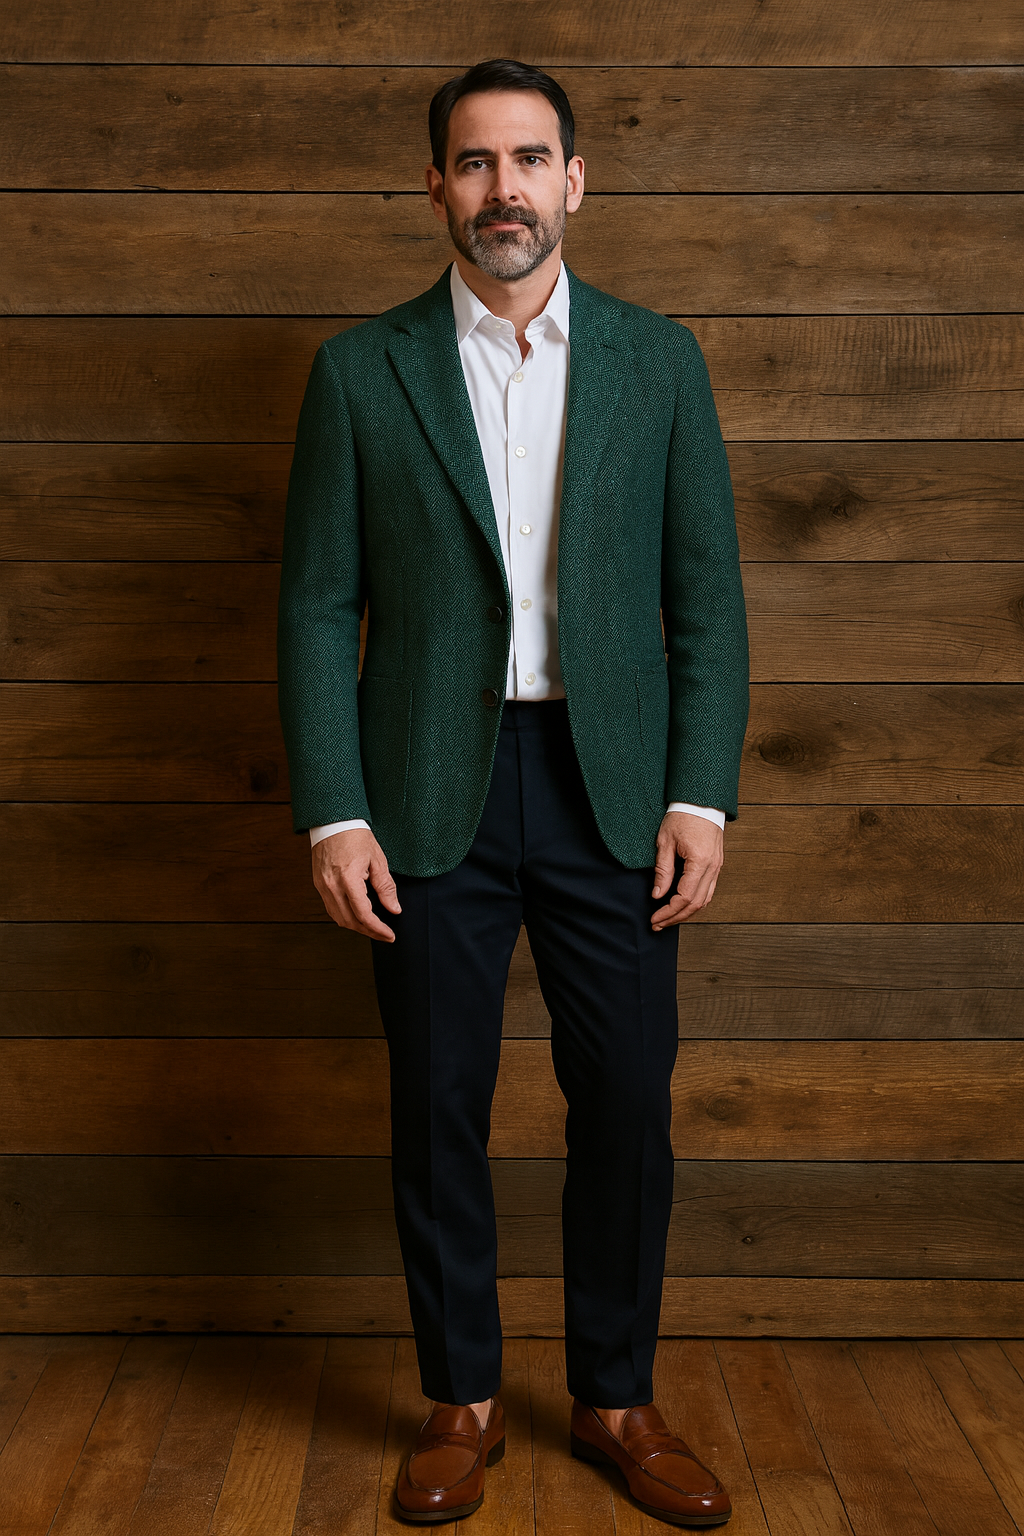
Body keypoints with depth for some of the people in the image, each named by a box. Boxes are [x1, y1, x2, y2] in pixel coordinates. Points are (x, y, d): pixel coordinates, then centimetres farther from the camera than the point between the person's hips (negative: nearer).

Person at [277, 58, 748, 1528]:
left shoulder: (658, 358, 6)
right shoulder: (362, 369, 3)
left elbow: (707, 593, 4)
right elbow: (318, 605, 1)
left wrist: (701, 798, -4)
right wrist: (332, 815, -7)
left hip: (610, 788, 1)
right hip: (432, 795, 0)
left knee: (627, 1108, 7)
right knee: (438, 1112, 8)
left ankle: (617, 1397, 28)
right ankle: (462, 1400, 28)